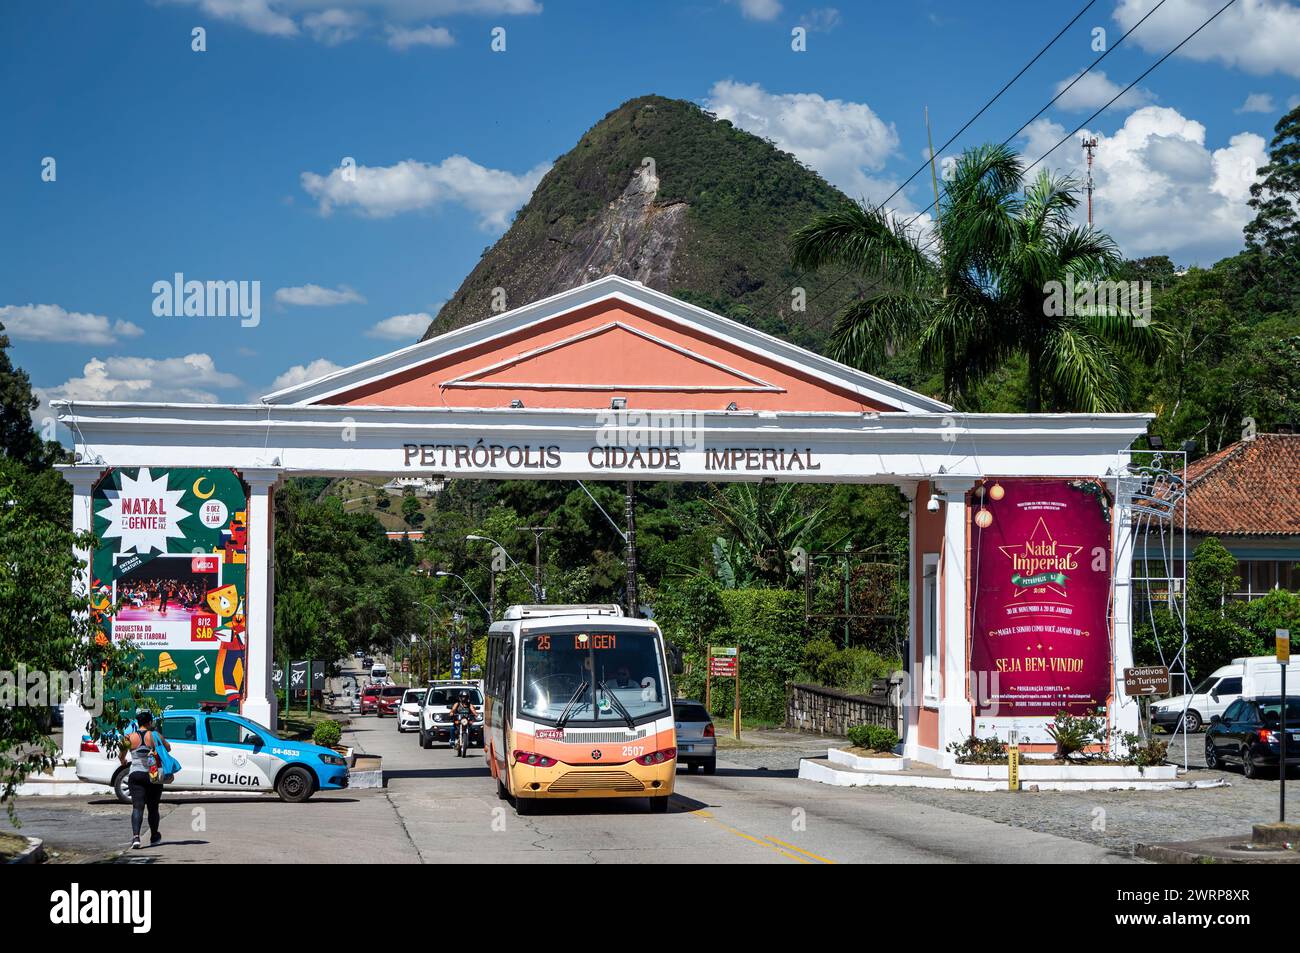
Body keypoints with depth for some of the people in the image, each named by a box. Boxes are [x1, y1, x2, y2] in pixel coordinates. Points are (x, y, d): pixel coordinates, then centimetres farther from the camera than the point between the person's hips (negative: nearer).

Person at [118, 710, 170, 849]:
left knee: (137, 807, -6)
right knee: (153, 807, 14)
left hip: (136, 775, 0)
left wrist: (123, 761, 32)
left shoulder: (130, 737, -1)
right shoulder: (155, 735, -3)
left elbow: (121, 756, 9)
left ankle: (136, 836, -26)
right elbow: (168, 748, 12)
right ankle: (154, 837, 31)